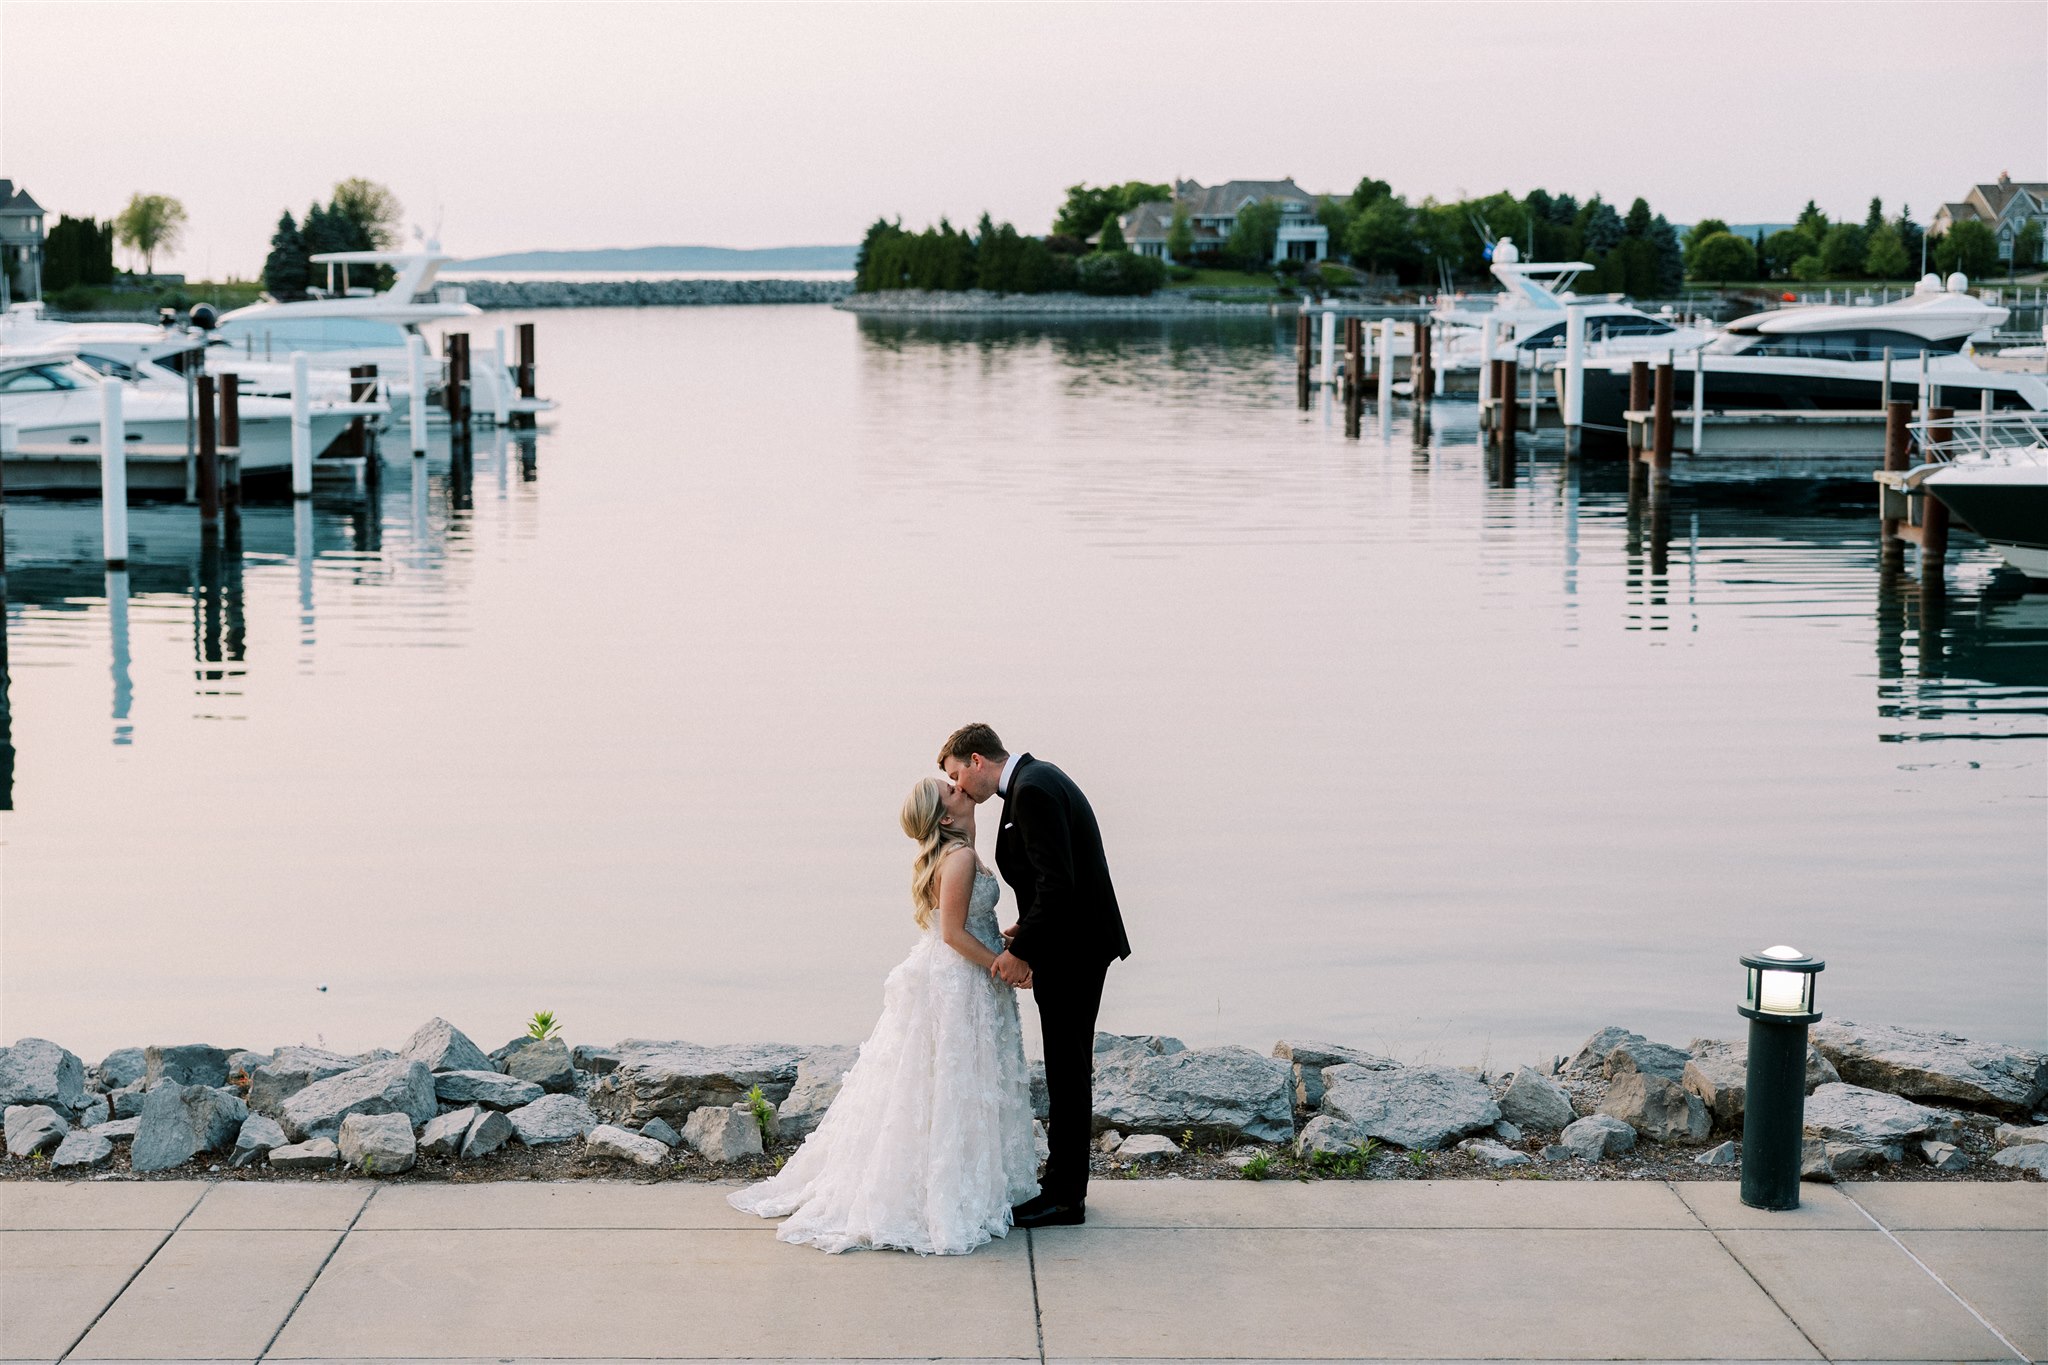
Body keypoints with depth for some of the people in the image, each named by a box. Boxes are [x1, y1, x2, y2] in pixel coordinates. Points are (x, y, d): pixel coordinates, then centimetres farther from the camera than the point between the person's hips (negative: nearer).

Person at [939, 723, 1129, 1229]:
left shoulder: (1032, 790, -19)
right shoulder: (1037, 777, 13)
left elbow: (1057, 881, -25)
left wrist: (1021, 951, -20)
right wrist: (1028, 928, 10)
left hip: (1070, 949, -11)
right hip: (1078, 940, 11)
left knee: (1068, 1070, -4)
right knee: (1069, 1068, 16)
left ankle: (1065, 1197, 2)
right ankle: (1066, 1180, 24)